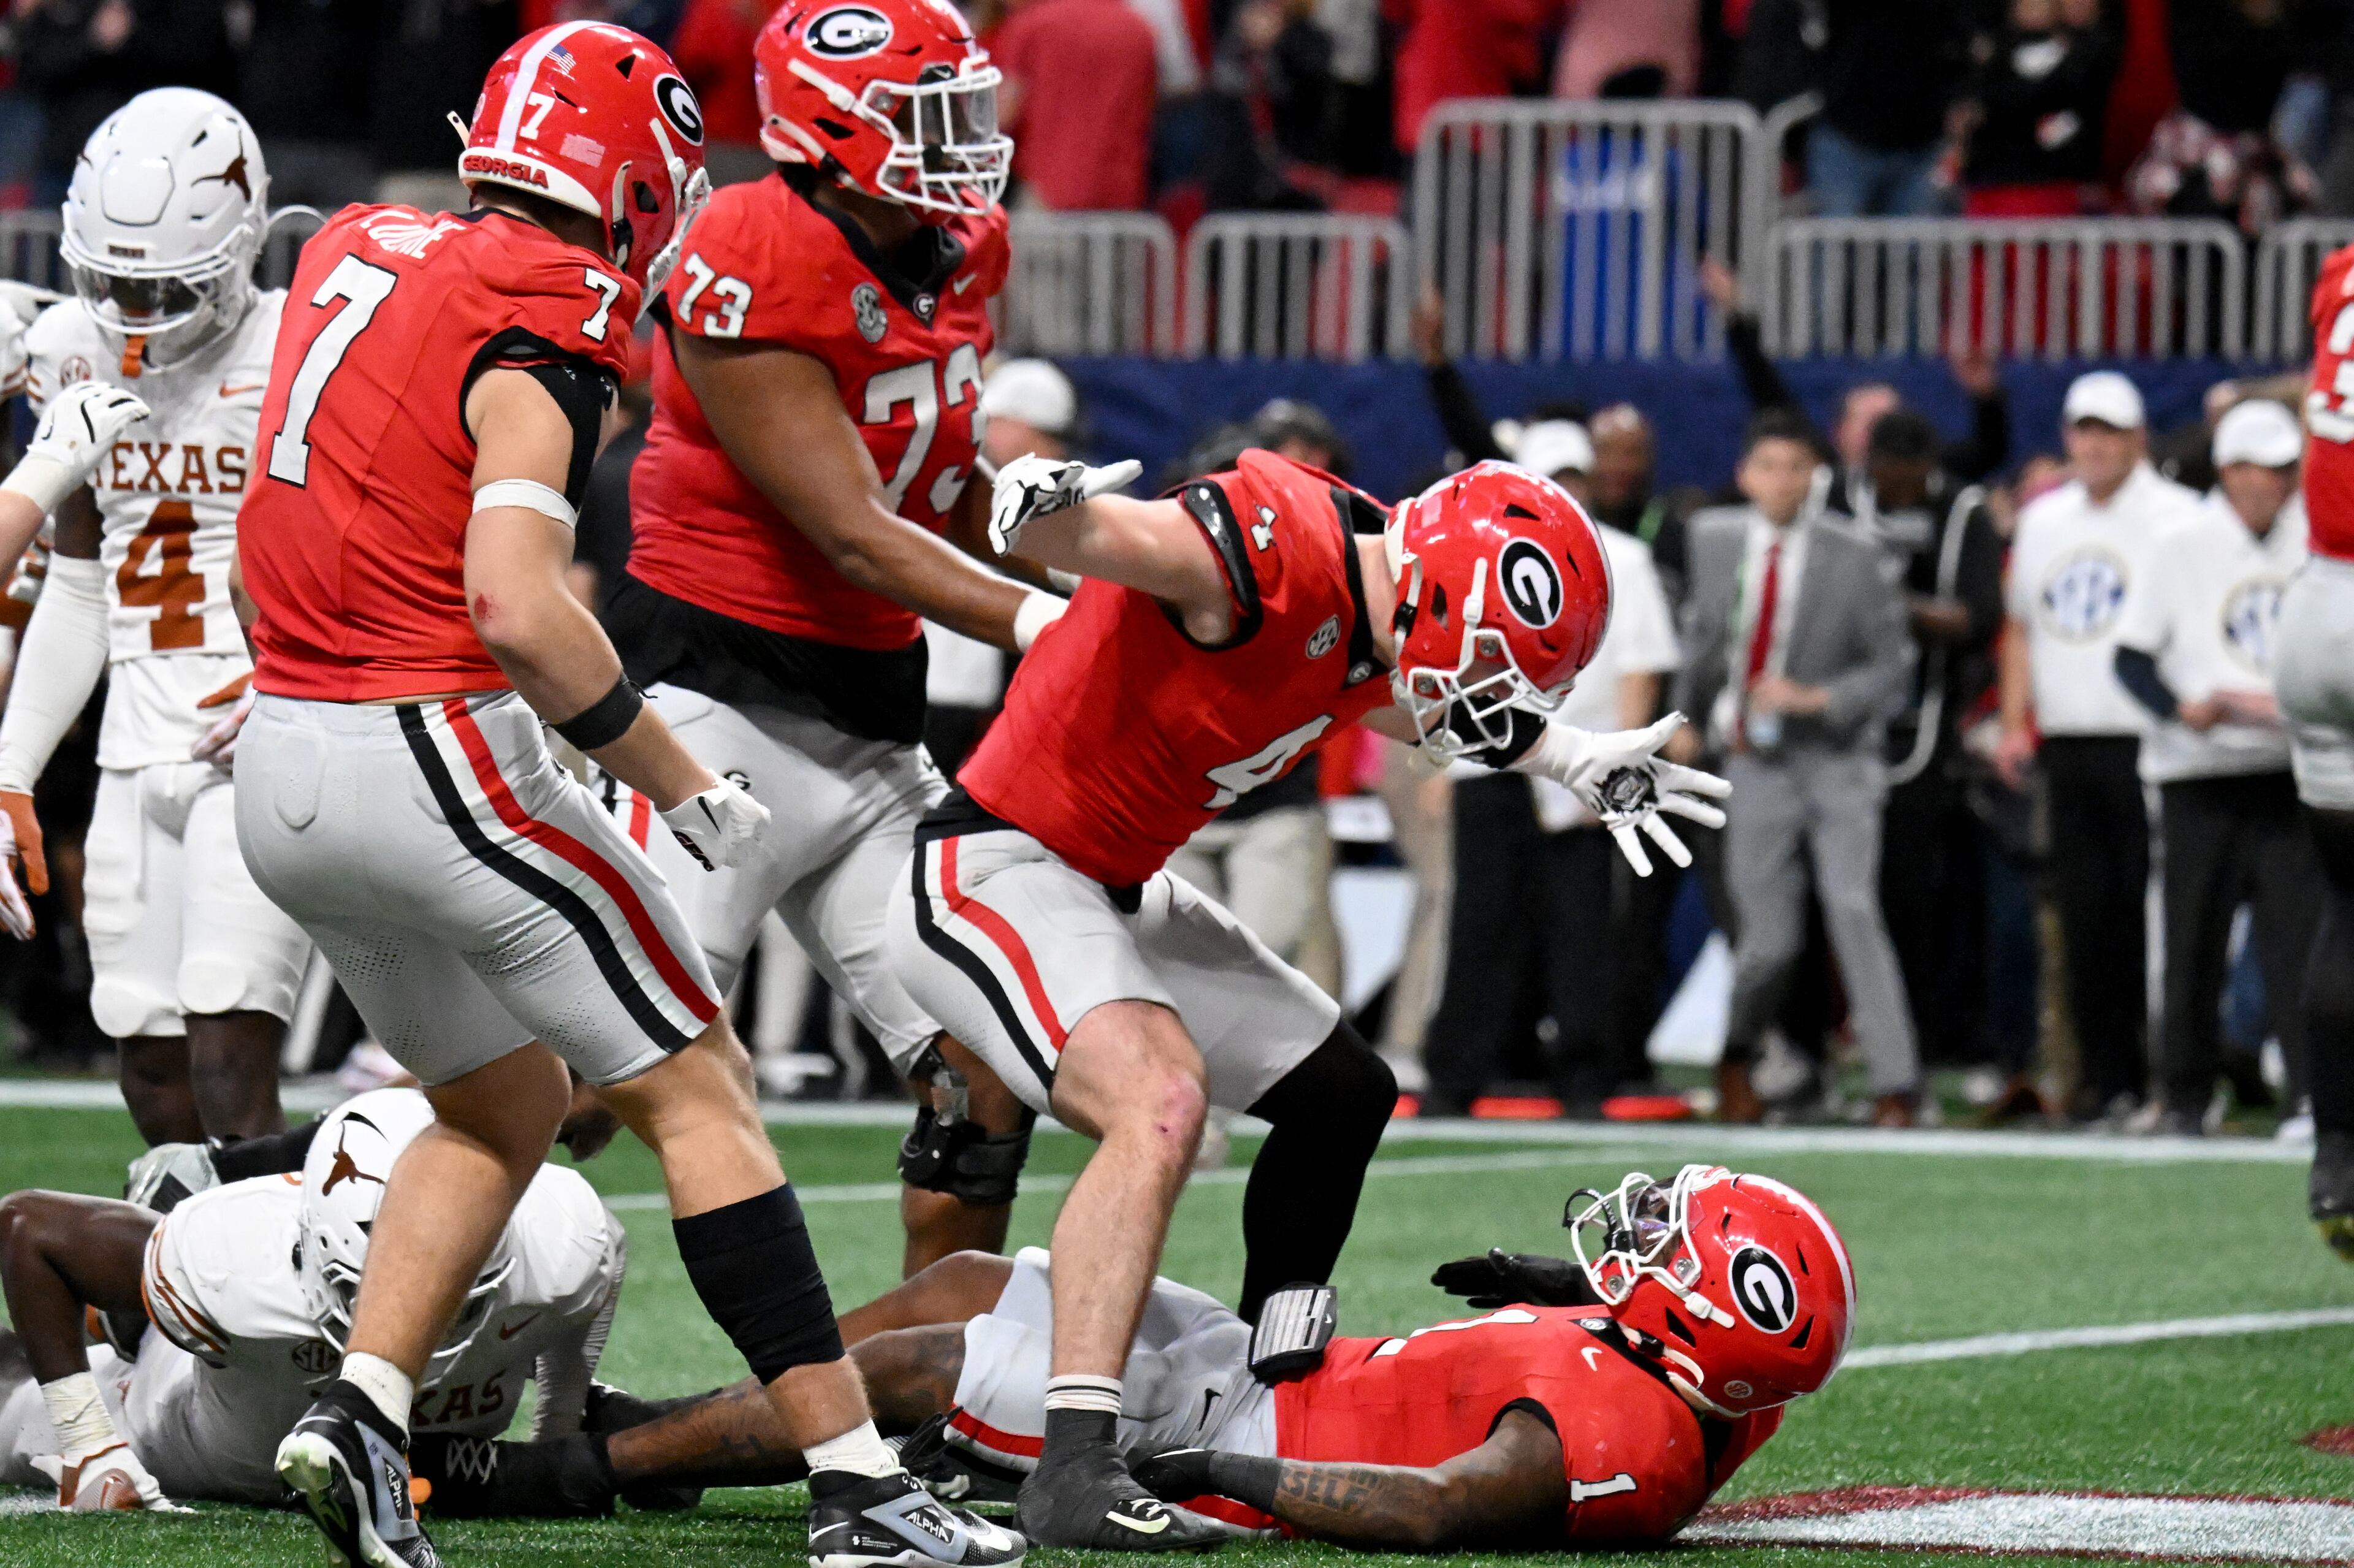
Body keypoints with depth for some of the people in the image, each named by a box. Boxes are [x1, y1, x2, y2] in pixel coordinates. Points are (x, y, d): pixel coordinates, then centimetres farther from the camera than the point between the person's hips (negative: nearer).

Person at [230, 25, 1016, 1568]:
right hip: (434, 753, -8)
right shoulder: (543, 324, -14)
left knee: (504, 1097, 23)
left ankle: (361, 1412, 8)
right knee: (700, 1087, 2)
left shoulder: (357, 253, 10)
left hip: (282, 757, 8)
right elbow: (518, 607, -24)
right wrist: (684, 784, -14)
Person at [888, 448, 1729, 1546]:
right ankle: (1073, 1473, -36)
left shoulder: (1373, 603, 3)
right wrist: (1050, 509, -58)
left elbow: (1397, 708, 25)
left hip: (1117, 891, 11)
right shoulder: (1274, 551, -26)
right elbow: (1085, 536, -35)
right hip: (999, 868, -11)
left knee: (1342, 1094, 18)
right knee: (1158, 1102, -32)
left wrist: (1570, 761, 21)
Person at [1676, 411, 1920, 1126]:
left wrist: (1815, 698, -17)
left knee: (1853, 910, -16)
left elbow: (1890, 662, -5)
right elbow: (1701, 632, 18)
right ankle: (1738, 1052, 30)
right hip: (1757, 767, 2)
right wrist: (1695, 711, 14)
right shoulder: (1713, 540, 2)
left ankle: (1895, 1083, -14)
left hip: (1837, 759, -2)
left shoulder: (1853, 556, -7)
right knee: (1770, 939, 0)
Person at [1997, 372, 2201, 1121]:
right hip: (2066, 743, 6)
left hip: (2146, 744, -6)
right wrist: (2015, 724, 12)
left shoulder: (2176, 518, -2)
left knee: (2154, 915, -9)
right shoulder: (2043, 520, 17)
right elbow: (2022, 628, 22)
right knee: (2085, 916, 5)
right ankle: (2105, 1075, 10)